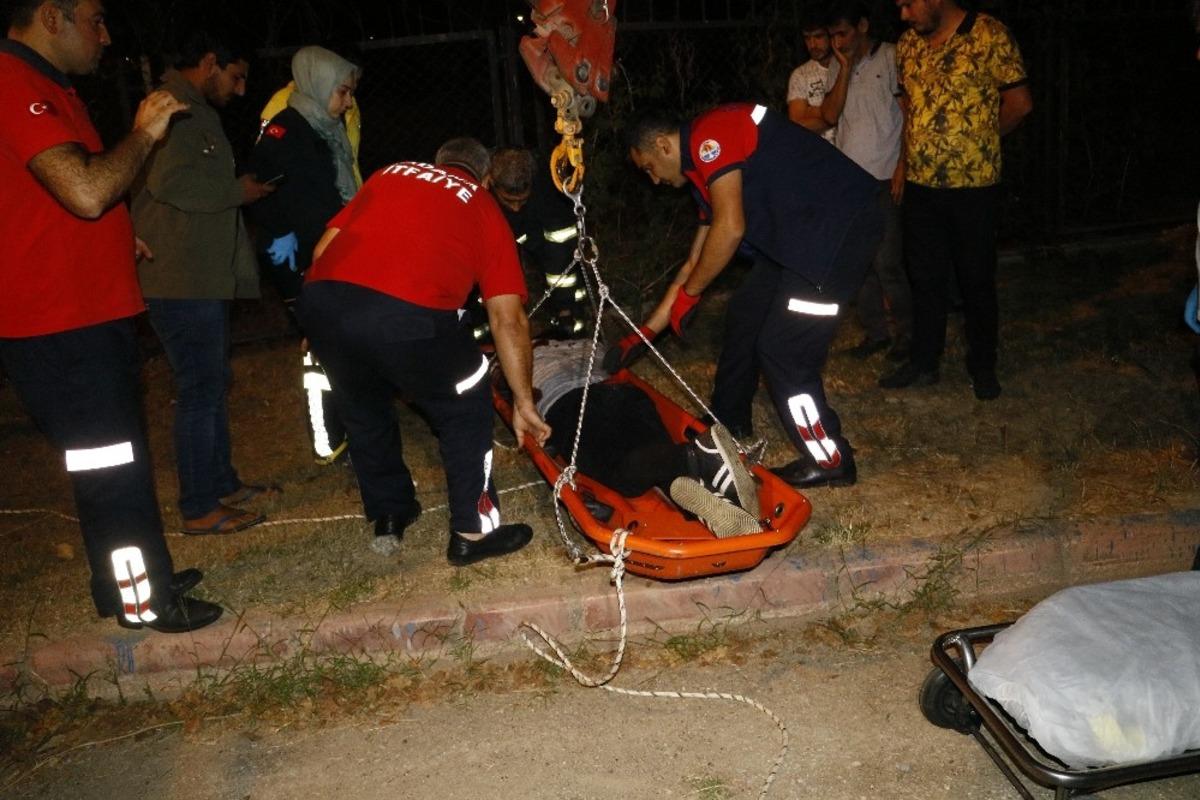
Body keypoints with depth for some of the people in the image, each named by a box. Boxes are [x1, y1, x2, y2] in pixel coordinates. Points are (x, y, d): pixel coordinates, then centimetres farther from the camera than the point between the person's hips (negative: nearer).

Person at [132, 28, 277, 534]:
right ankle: (200, 509, 4)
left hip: (204, 278, 11)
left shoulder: (196, 112, 20)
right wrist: (239, 191, -16)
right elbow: (169, 181, -26)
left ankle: (222, 484, 29)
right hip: (182, 282, -11)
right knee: (201, 389, -5)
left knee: (213, 383, 17)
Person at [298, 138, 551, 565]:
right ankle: (472, 532, 26)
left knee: (363, 410, 29)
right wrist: (523, 402, 20)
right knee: (465, 410, 21)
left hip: (321, 301, 4)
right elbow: (508, 319, 14)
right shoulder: (485, 207, 21)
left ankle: (388, 517, 44)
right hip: (409, 315, -4)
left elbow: (323, 249, 23)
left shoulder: (389, 174, 30)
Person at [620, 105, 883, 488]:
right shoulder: (704, 169, 20)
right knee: (744, 315, 19)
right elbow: (695, 262, 25)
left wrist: (688, 293, -5)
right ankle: (726, 426, 36)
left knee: (783, 349, -9)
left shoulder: (708, 135, -10)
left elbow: (730, 229, -20)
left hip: (839, 226, -11)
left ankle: (831, 461, 5)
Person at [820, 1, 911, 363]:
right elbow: (831, 115, 1)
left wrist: (902, 166, -11)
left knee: (886, 262, -7)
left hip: (883, 177, -5)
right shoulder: (838, 68, 12)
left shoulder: (892, 58, -3)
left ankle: (905, 331, 8)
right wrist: (845, 68, -4)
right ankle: (876, 330, 18)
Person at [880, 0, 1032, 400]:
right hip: (920, 184, 5)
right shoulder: (907, 44, 5)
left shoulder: (989, 35, -10)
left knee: (977, 278, 8)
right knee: (925, 278, 13)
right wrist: (909, 155, 7)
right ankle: (923, 363, 26)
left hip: (973, 184, -4)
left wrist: (976, 139, 3)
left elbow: (1019, 102, -6)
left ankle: (983, 366, 23)